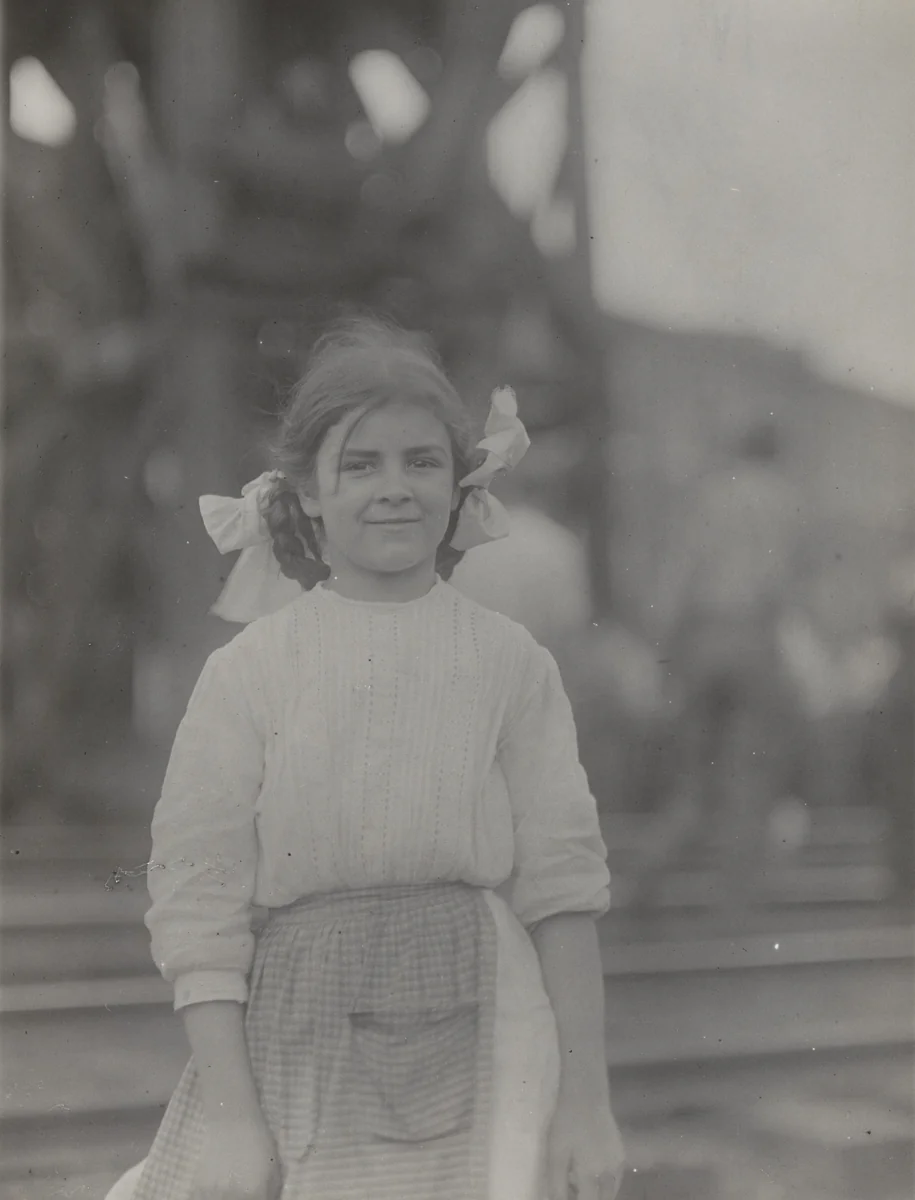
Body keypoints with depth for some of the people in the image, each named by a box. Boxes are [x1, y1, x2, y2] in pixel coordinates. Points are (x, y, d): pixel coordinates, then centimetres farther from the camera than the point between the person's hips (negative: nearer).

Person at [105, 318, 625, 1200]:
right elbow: (199, 901, -3)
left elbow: (560, 889, 1)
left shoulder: (511, 665, 1)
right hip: (299, 1051, 0)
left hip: (479, 1044, 1)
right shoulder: (246, 673, -1)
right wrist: (227, 1113, -8)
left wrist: (587, 1099, -1)